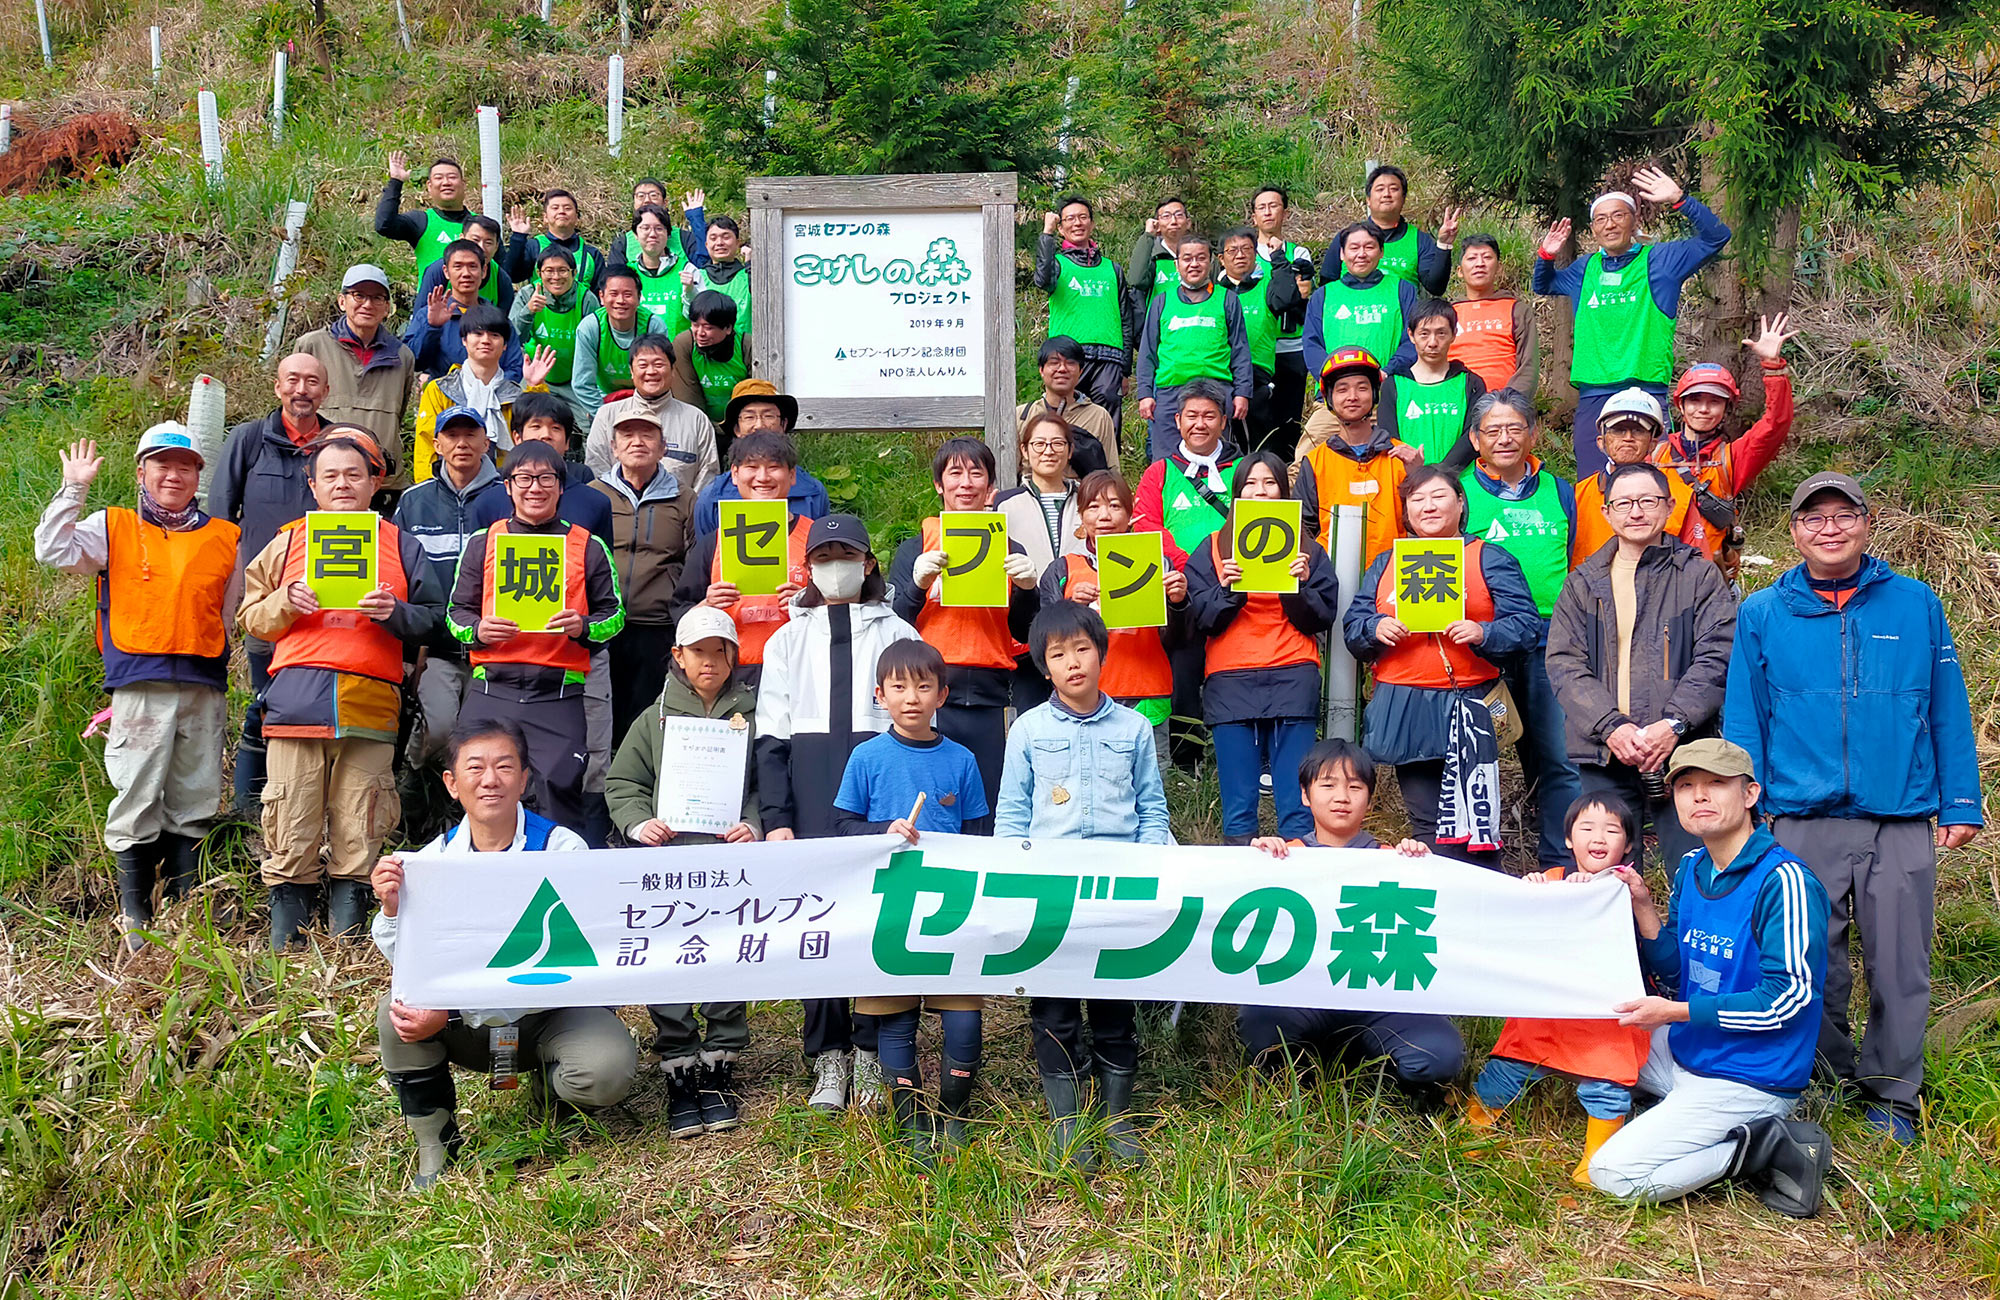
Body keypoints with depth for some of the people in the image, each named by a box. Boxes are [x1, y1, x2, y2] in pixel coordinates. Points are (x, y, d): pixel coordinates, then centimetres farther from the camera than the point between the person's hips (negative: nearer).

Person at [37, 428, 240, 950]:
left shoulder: (224, 538, 15)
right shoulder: (113, 529, 11)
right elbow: (54, 551, -4)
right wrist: (74, 489, -5)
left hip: (204, 689, 2)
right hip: (140, 686, -2)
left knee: (194, 804, 6)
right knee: (137, 800, -3)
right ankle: (133, 915, 6)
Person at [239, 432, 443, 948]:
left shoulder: (400, 547, 15)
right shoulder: (287, 544, 17)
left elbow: (432, 620, 12)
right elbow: (251, 619, 17)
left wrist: (395, 613, -8)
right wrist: (285, 602, -3)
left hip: (370, 705, 0)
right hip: (296, 705, 0)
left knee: (357, 840, 0)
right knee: (292, 837, -1)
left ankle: (347, 943, 10)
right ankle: (283, 949, 8)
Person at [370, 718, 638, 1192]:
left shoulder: (561, 849, -16)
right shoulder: (432, 860, -3)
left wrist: (450, 1013, -30)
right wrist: (392, 908, -26)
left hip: (555, 1007, -3)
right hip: (469, 1022, 3)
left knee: (607, 1072, -30)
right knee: (395, 1012, -22)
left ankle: (548, 1091, 10)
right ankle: (434, 1144, 0)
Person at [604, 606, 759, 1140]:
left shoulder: (752, 714, 14)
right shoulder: (655, 718, 20)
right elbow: (622, 782, 16)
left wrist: (755, 824, -9)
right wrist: (639, 821, -3)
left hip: (731, 856, -1)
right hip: (665, 858, 1)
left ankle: (719, 1065, 3)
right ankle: (679, 1070, -1)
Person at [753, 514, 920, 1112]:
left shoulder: (897, 634, 16)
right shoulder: (787, 640, 19)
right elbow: (771, 734, 11)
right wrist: (775, 817, -1)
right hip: (809, 784, 1)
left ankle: (871, 1052, 3)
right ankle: (828, 1057, 3)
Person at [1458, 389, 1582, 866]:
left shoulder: (1560, 493, 13)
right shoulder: (1459, 492, 4)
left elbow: (1578, 568, 19)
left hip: (1550, 646, 2)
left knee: (1560, 760, 2)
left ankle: (1560, 863, 11)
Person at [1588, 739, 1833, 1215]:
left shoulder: (1784, 881, -20)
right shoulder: (1692, 869, 5)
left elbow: (1785, 998, -21)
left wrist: (1674, 1012, -19)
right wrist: (1643, 906, -7)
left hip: (1751, 1079, -9)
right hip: (1686, 1051, 9)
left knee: (1613, 1176, -15)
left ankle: (1764, 1147, -4)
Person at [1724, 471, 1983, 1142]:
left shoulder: (1917, 605, 6)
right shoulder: (1763, 614, 5)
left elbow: (1949, 711, 8)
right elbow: (1743, 720, 6)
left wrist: (1960, 805, 4)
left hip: (1902, 822, 0)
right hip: (1804, 821, 0)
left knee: (1899, 965, 6)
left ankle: (1892, 1093, 23)